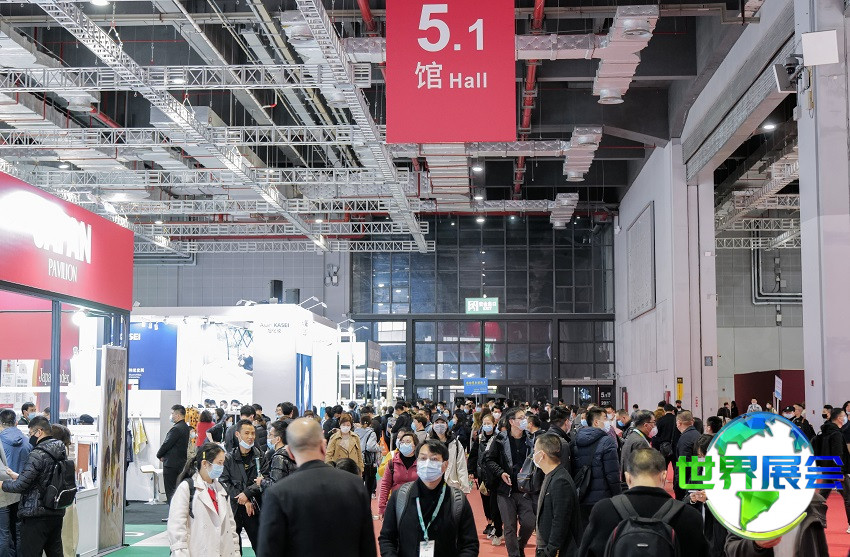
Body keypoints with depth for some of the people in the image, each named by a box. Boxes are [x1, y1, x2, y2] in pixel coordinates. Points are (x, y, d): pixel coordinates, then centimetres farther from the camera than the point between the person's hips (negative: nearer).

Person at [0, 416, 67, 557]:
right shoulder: (62, 452, 9)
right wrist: (17, 476, 20)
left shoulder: (37, 454, -16)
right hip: (57, 513, 8)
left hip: (36, 515, -8)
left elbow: (20, 486, -17)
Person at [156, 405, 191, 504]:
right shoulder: (187, 428, 10)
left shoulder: (176, 429, -19)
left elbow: (166, 444, -16)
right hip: (182, 462, 9)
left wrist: (159, 455, 3)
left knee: (170, 491, -4)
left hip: (171, 464, -9)